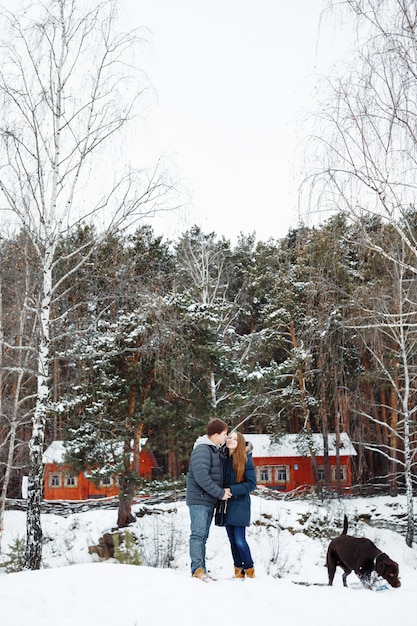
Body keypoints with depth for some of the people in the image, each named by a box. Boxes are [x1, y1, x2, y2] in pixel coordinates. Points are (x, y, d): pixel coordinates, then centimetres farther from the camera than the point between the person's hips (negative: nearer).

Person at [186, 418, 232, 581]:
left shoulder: (216, 451, 15)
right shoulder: (202, 450, -16)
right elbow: (201, 476, -25)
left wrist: (223, 491, 10)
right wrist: (220, 493, -20)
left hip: (209, 501, 9)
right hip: (199, 500, -9)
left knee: (203, 536, 11)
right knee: (198, 534, -8)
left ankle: (201, 570, 16)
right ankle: (197, 569, -7)